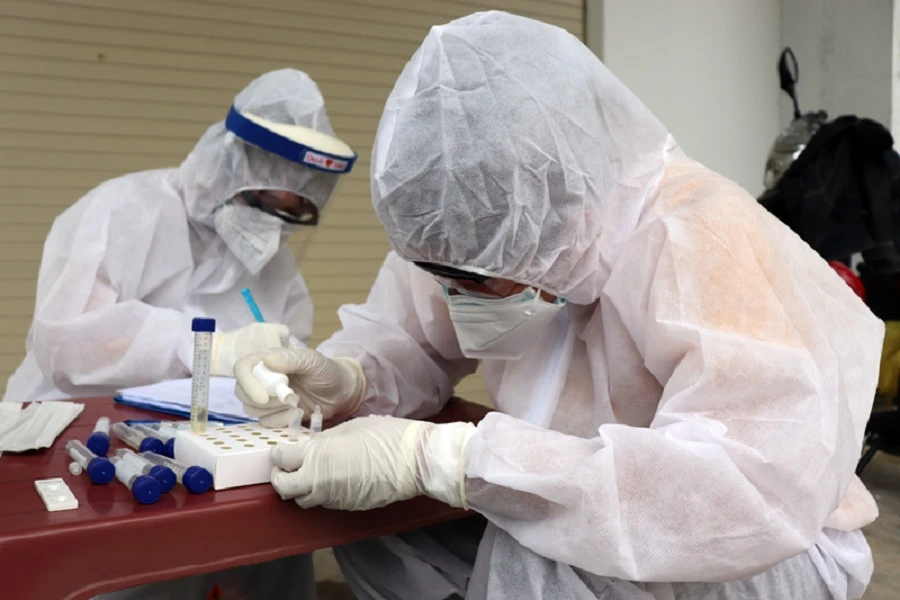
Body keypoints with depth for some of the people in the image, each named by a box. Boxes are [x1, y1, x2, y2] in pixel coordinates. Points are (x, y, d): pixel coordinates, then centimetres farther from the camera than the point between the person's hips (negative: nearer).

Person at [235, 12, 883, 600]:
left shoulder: (696, 240, -30)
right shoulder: (483, 238, -12)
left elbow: (763, 491, -41)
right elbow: (406, 341, 2)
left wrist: (439, 456, -42)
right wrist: (344, 379, -22)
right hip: (607, 523, 6)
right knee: (365, 512, -6)